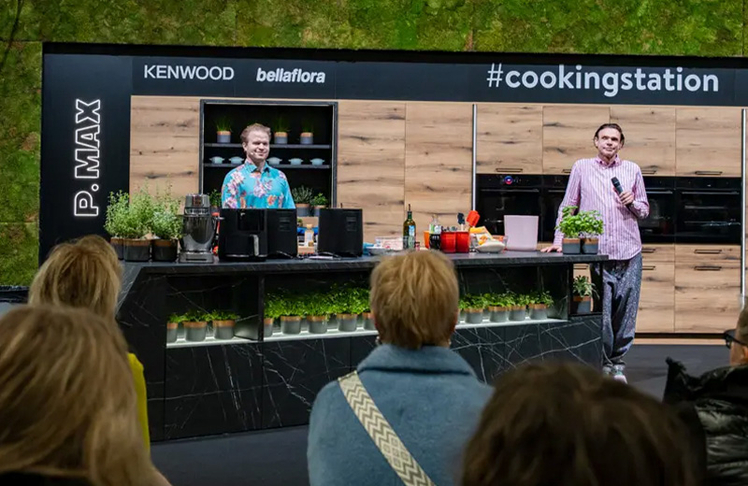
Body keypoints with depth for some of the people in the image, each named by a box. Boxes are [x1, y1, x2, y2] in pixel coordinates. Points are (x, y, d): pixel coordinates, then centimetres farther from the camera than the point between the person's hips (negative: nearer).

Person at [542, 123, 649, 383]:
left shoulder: (632, 170, 13)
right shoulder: (582, 167, 9)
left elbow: (644, 211, 19)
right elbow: (567, 206, 10)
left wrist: (633, 202, -3)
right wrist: (558, 240, 2)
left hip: (629, 252, 2)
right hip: (597, 253, -2)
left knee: (626, 310, 3)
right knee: (601, 312, -2)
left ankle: (617, 362, 15)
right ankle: (603, 363, 10)